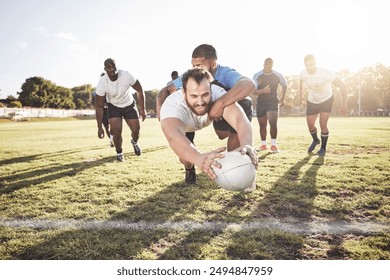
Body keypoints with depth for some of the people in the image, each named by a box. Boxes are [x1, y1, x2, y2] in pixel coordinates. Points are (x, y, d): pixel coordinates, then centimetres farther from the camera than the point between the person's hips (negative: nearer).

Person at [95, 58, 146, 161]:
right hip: (114, 107, -1)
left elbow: (139, 90, -11)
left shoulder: (127, 76, -28)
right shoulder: (102, 83, -27)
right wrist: (99, 127, -19)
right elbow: (99, 106, -18)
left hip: (129, 105, 1)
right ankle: (119, 153, 15)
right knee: (116, 131, -14)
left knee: (136, 130, -1)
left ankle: (134, 142, 37)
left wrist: (142, 109, -11)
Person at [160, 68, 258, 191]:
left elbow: (240, 118, -59)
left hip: (210, 116, 2)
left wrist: (247, 145, -80)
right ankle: (189, 169, 16)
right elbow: (173, 136, -67)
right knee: (185, 148, -22)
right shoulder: (172, 105, -47)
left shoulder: (217, 94, -42)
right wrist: (199, 158, -87)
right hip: (182, 123, -2)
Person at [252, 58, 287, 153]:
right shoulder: (257, 76, -8)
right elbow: (253, 91, -12)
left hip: (273, 101, -1)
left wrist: (283, 98, 11)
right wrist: (263, 91, -30)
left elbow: (284, 85, 13)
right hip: (261, 102, 1)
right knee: (262, 124, 7)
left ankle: (273, 145, -4)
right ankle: (263, 145, 21)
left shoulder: (278, 75, -5)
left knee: (273, 122, -15)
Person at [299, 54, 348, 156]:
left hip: (327, 100, -3)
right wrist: (301, 95, 14)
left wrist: (344, 105, -30)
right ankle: (315, 140, 35)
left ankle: (323, 148, 10)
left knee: (323, 125, -13)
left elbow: (342, 86, -29)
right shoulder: (303, 74, -18)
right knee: (310, 125, 1)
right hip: (312, 101, 4)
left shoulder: (325, 73, -32)